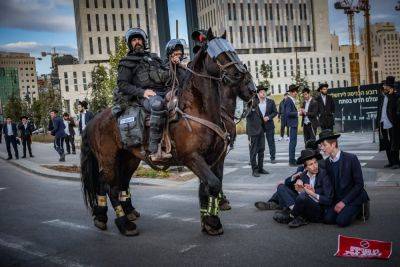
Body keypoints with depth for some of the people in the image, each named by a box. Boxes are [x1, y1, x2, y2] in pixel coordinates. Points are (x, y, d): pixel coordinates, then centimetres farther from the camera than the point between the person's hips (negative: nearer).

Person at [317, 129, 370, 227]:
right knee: (328, 219, -15)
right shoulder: (327, 162, 2)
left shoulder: (351, 158, -15)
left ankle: (360, 208, 5)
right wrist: (335, 203, -8)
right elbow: (330, 185, 9)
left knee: (342, 221, -22)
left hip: (354, 197, -5)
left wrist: (344, 202, -18)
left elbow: (359, 184, -14)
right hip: (337, 198, 5)